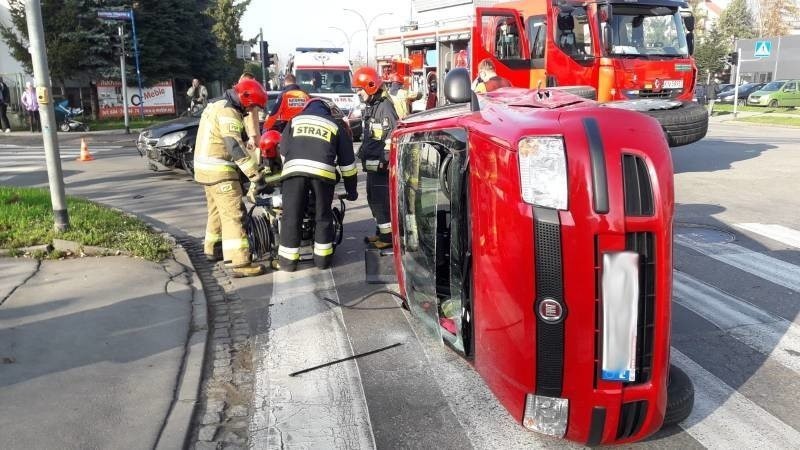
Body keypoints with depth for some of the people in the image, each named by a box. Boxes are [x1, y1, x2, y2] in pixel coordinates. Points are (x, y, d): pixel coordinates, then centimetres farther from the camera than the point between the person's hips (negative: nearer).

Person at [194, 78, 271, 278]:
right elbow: (236, 147, -27)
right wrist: (256, 175, -31)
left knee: (217, 210, 23)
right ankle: (240, 263, -17)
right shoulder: (229, 114, -17)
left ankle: (212, 249, 38)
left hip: (205, 168, 10)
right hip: (219, 170, -10)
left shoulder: (218, 106, 16)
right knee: (233, 214, -12)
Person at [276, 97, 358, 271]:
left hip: (293, 170, 0)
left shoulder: (295, 121, 27)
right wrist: (351, 189, 33)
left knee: (291, 217, 6)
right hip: (323, 172, 0)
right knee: (323, 217, 13)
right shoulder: (335, 125, 26)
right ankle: (322, 258, 19)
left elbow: (283, 151, 25)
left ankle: (288, 261, 10)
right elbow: (347, 160, 25)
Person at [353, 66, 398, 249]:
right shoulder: (370, 106, 16)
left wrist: (386, 160, -23)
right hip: (372, 162, 10)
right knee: (373, 198, 17)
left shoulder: (385, 107, -16)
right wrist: (362, 152, 26)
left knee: (382, 200, -8)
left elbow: (393, 135, -22)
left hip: (381, 164, -10)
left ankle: (388, 236, -1)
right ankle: (381, 231, 28)